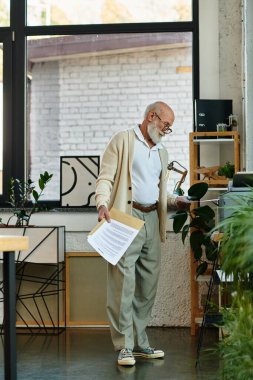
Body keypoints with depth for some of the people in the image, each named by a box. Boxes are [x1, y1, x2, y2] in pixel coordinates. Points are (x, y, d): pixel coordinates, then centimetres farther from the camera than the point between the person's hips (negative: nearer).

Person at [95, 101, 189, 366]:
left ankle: (139, 343, 15)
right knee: (123, 283, -8)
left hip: (152, 220, 7)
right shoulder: (123, 140, 1)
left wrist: (175, 201, 8)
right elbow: (106, 177, -6)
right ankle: (124, 347, -3)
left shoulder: (162, 152, 22)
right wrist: (102, 203, -23)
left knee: (148, 286, 7)